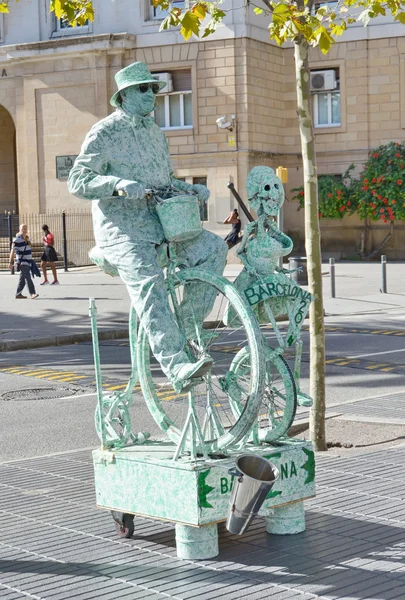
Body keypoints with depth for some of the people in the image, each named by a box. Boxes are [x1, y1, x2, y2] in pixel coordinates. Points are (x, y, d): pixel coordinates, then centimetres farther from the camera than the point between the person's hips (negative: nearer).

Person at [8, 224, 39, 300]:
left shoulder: (27, 238, 12)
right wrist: (11, 262, -18)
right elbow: (12, 251, -13)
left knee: (22, 279, 12)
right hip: (22, 262, -8)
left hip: (28, 261, 8)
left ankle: (18, 294, 19)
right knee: (28, 278, -17)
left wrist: (31, 260, 25)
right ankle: (32, 293, -23)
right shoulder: (17, 239, -11)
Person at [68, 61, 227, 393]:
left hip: (160, 223, 7)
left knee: (214, 247, -11)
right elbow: (78, 181, -13)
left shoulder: (156, 133, 19)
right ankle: (178, 368, -34)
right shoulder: (105, 133, -5)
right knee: (149, 285, -27)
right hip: (123, 231, -7)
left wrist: (192, 189, 9)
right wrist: (119, 184, -29)